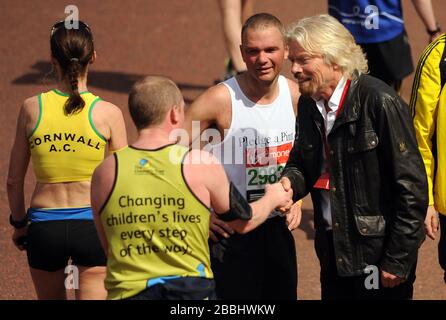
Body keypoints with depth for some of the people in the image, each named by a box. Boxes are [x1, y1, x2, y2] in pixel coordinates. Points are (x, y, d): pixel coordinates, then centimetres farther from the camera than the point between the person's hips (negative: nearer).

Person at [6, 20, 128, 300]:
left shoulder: (32, 108, -3)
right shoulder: (108, 113, -8)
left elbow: (14, 181, 4)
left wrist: (19, 223, 20)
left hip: (44, 226, 2)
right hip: (93, 225, -2)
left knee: (51, 298, 22)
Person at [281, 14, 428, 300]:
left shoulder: (380, 102, -18)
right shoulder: (309, 104, 5)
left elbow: (412, 186, -17)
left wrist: (398, 261, -16)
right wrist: (290, 182, -6)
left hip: (378, 252, -7)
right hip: (334, 252, 7)